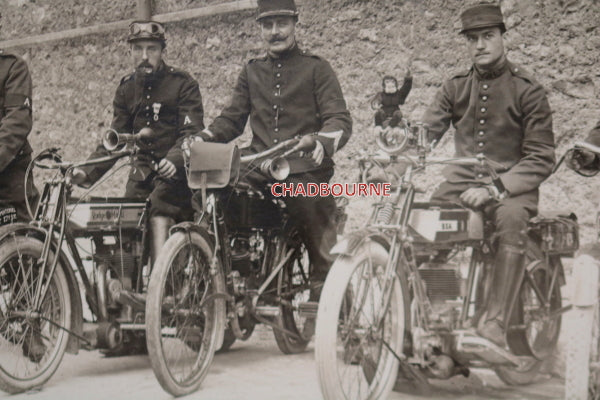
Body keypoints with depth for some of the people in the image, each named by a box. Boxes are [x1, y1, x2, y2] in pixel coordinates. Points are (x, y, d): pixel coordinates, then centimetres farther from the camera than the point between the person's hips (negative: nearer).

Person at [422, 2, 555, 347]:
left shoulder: (527, 89, -1)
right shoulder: (455, 88, 13)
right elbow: (426, 132, 3)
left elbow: (541, 158, -7)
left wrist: (496, 188, -21)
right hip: (462, 181, 4)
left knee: (512, 218, -38)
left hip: (511, 186, -4)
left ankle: (494, 321, -40)